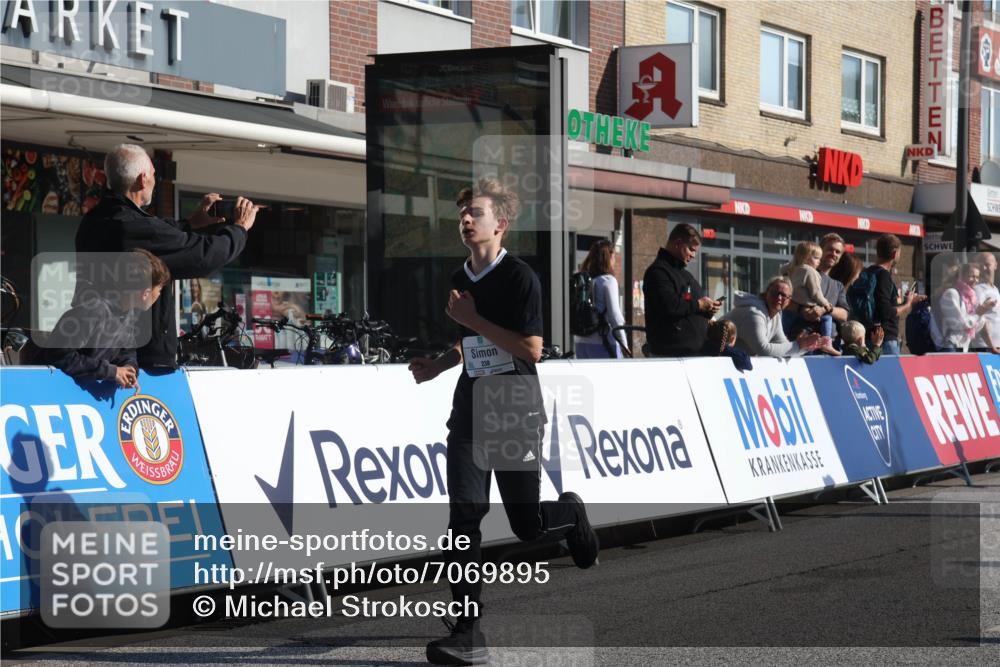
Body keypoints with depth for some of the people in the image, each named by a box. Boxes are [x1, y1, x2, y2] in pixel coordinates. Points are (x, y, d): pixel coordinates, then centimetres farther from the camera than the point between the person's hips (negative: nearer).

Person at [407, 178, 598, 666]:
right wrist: (436, 366, 8)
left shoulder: (519, 277, -11)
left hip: (516, 412, -5)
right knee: (463, 519, -7)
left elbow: (532, 349, -18)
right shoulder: (460, 280, 12)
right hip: (470, 410, 5)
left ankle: (570, 513, 38)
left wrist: (473, 319, -17)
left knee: (527, 527, 2)